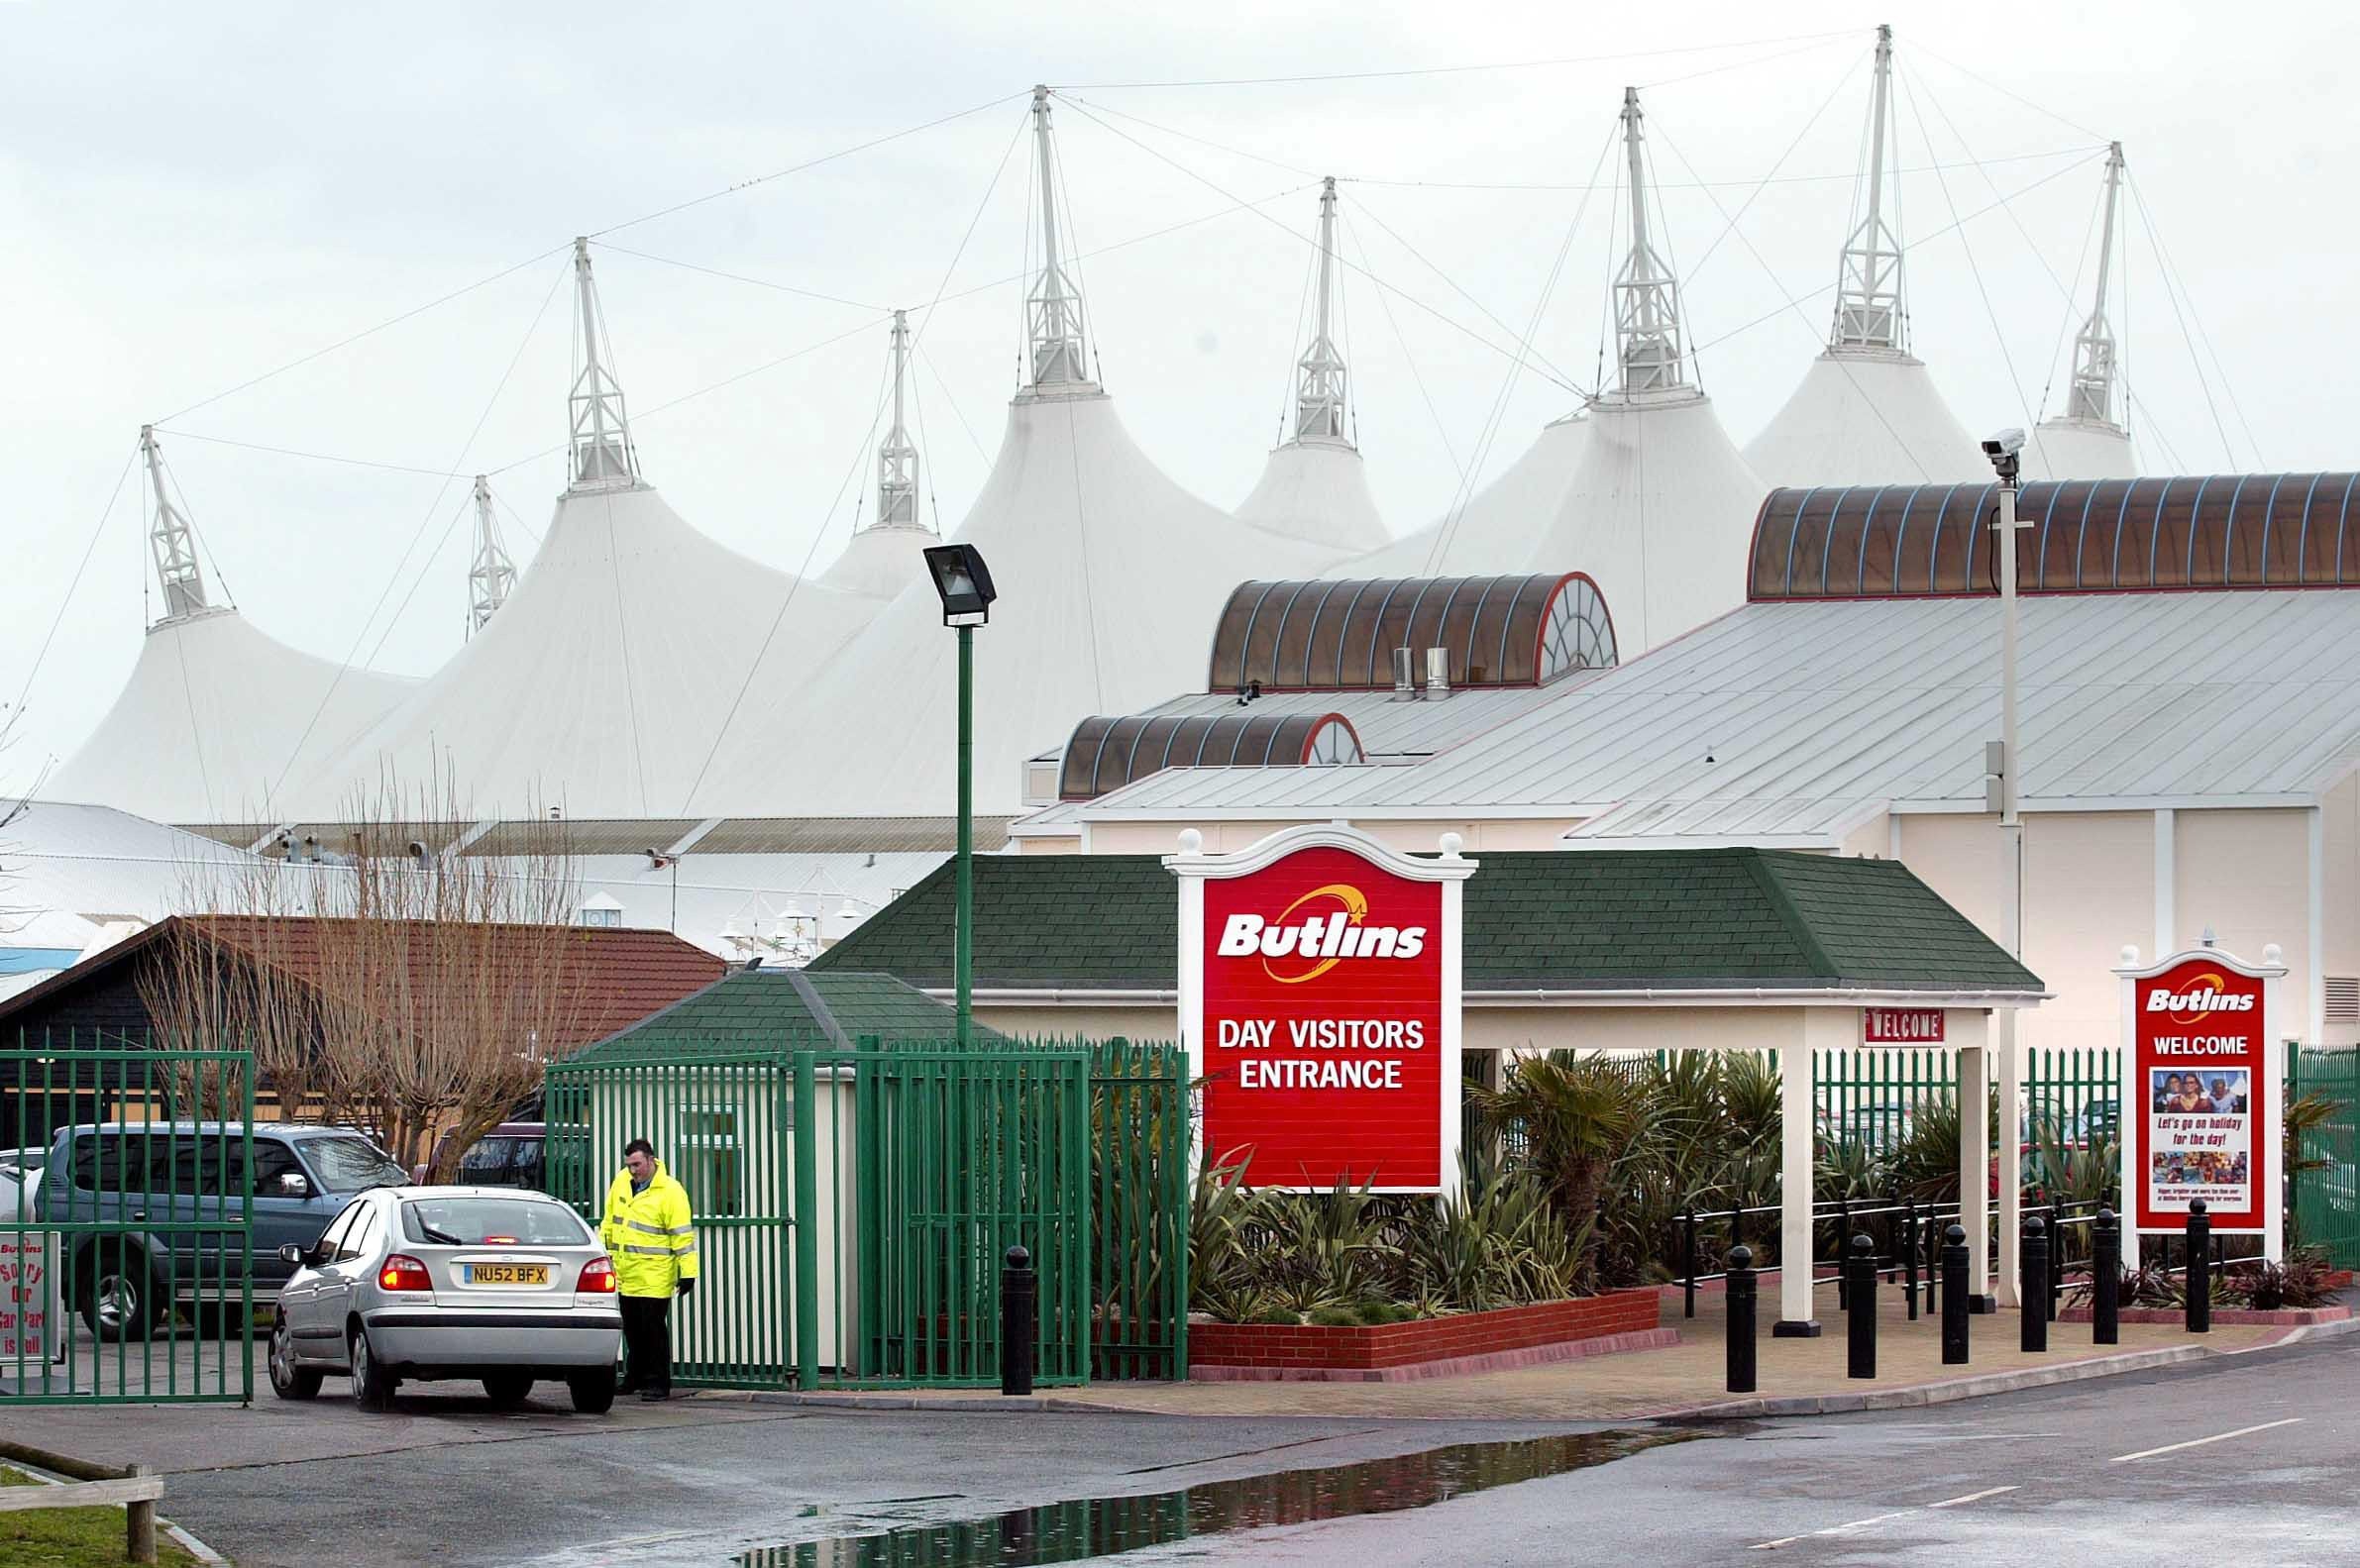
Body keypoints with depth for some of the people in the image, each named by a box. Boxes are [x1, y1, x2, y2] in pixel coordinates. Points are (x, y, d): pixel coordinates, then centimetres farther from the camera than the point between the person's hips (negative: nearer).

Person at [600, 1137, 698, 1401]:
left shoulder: (670, 1191, -12)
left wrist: (687, 1273, -15)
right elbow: (609, 1221, 20)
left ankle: (658, 1383, 0)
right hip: (625, 1275, 6)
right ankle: (635, 1378, 26)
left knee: (654, 1329, -5)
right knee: (632, 1330, 14)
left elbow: (683, 1235, -13)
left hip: (654, 1277, -6)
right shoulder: (621, 1182, 8)